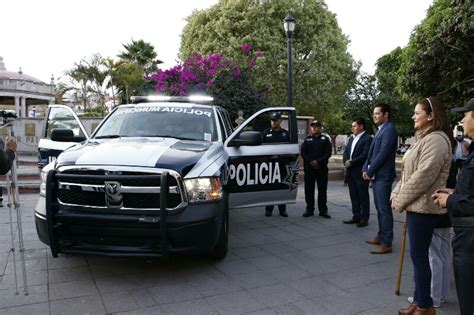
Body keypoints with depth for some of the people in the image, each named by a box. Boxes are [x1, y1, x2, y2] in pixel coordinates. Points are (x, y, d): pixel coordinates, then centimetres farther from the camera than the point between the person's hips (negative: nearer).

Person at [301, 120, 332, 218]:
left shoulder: (325, 139, 6)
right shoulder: (307, 139, 10)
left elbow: (328, 153, -2)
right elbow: (303, 153, 3)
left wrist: (318, 162, -14)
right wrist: (311, 162, -11)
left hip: (322, 168, -1)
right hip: (309, 167, 1)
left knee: (322, 189, 2)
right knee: (309, 189, 3)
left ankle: (323, 210, 9)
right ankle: (309, 209, 12)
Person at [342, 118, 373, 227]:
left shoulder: (367, 138, -8)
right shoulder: (351, 139, 17)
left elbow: (365, 155, -17)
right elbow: (345, 152, 15)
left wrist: (351, 162, -14)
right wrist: (346, 161, -5)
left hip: (361, 173, -7)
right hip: (350, 172, 8)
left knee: (363, 196, 2)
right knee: (354, 196, 12)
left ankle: (364, 218, 9)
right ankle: (356, 216, 21)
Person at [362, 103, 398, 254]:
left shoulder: (389, 130, -13)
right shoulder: (380, 130, 18)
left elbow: (383, 154, -19)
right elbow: (372, 152, 17)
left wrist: (369, 171, -13)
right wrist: (365, 169, 5)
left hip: (383, 176, -10)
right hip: (376, 175, 10)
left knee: (384, 209, -6)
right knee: (379, 208, 16)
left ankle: (386, 243, 0)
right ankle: (381, 236, 27)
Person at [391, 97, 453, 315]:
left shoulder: (436, 139, -16)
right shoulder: (424, 138, 17)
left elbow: (423, 176, -21)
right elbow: (408, 172, 18)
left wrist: (400, 200, -12)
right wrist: (396, 195, 7)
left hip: (423, 207, -10)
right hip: (416, 205, 10)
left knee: (419, 256, -1)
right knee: (418, 255, 15)